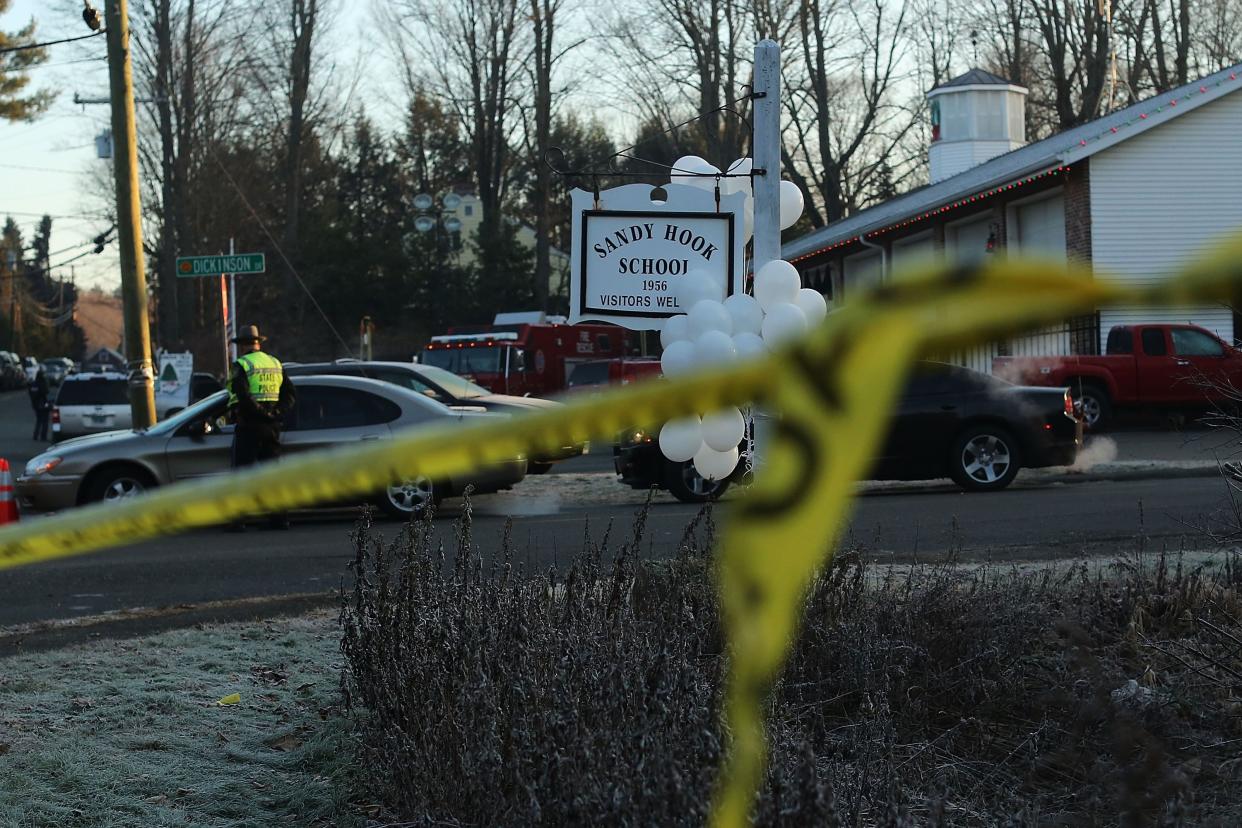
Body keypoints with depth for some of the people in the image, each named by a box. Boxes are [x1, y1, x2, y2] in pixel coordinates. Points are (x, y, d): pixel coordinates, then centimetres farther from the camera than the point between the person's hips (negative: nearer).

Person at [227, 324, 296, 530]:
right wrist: (277, 413, 0)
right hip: (272, 427, 6)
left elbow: (242, 396, -21)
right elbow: (291, 394, 9)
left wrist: (260, 412, -14)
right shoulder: (276, 364, 13)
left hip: (249, 427, -6)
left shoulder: (241, 365, -7)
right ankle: (280, 517, 9)